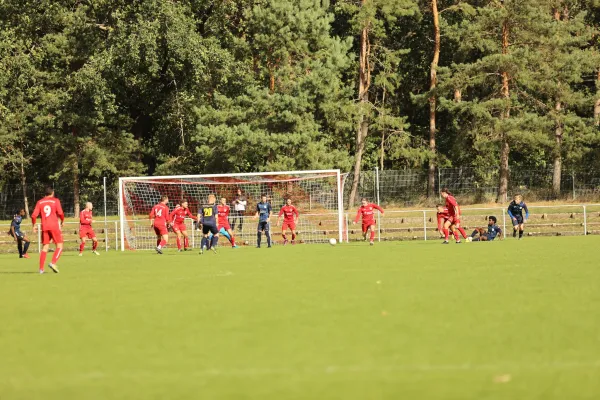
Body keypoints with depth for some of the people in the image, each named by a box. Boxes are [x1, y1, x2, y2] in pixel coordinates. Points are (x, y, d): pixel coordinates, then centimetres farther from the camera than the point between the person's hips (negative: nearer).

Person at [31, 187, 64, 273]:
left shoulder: (40, 202, 9)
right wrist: (62, 221, 8)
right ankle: (53, 263, -19)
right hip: (54, 226, -4)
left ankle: (41, 269, 2)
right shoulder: (55, 201, 0)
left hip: (44, 227, 4)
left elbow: (34, 216, 2)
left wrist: (34, 225, 16)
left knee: (45, 247, 10)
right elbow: (60, 213, -10)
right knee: (59, 246, 3)